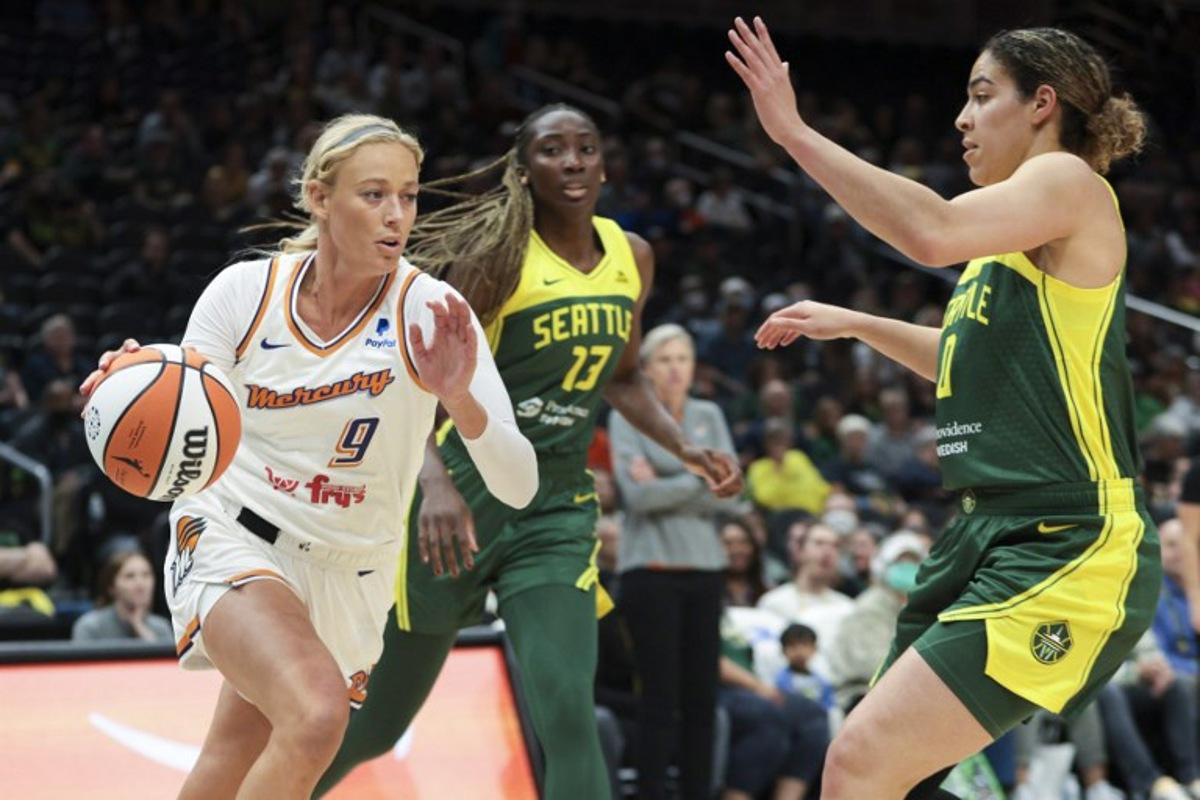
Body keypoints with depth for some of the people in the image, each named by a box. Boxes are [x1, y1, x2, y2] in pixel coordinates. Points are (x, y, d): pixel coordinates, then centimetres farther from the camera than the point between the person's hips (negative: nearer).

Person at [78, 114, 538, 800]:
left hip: (350, 570, 2)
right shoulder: (246, 291, -11)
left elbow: (519, 487, -19)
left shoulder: (431, 312, -14)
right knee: (317, 714, -30)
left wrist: (458, 398, -38)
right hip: (231, 538, -2)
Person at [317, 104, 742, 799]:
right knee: (376, 721, 8)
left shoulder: (632, 258, 6)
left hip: (559, 511, 4)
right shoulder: (499, 253, -13)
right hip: (461, 502, -4)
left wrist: (684, 447, 7)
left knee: (568, 716, -15)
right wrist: (436, 482, -35)